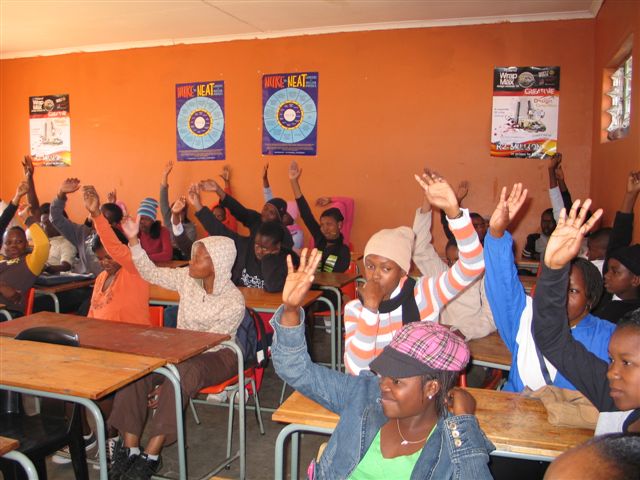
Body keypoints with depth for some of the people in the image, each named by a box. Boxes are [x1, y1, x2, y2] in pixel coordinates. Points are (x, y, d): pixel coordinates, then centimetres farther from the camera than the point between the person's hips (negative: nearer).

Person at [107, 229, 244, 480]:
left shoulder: (234, 302, -20)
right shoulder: (187, 278, -4)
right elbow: (151, 273, 5)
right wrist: (133, 240, -7)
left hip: (217, 356, -5)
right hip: (182, 351, 5)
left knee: (180, 374, -38)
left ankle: (151, 457, -29)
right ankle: (129, 449, -21)